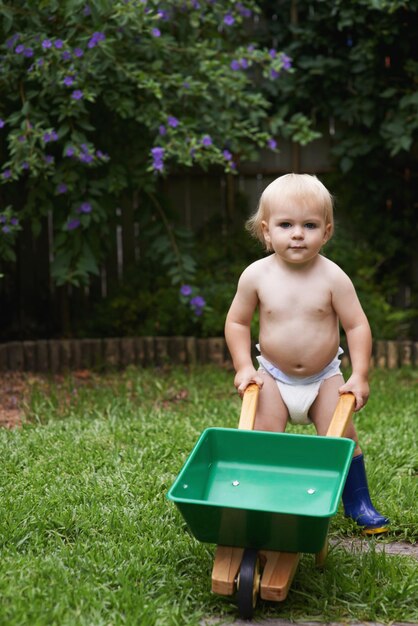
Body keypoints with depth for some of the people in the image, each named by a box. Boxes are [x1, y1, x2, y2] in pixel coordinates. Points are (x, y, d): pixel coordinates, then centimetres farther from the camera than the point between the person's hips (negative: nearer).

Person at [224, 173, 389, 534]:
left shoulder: (332, 277, -16)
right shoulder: (256, 276, -12)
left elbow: (357, 326, -11)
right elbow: (237, 322, 0)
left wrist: (360, 375, -17)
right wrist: (243, 367, -9)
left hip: (325, 378, 0)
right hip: (273, 378, 1)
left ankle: (358, 503, 19)